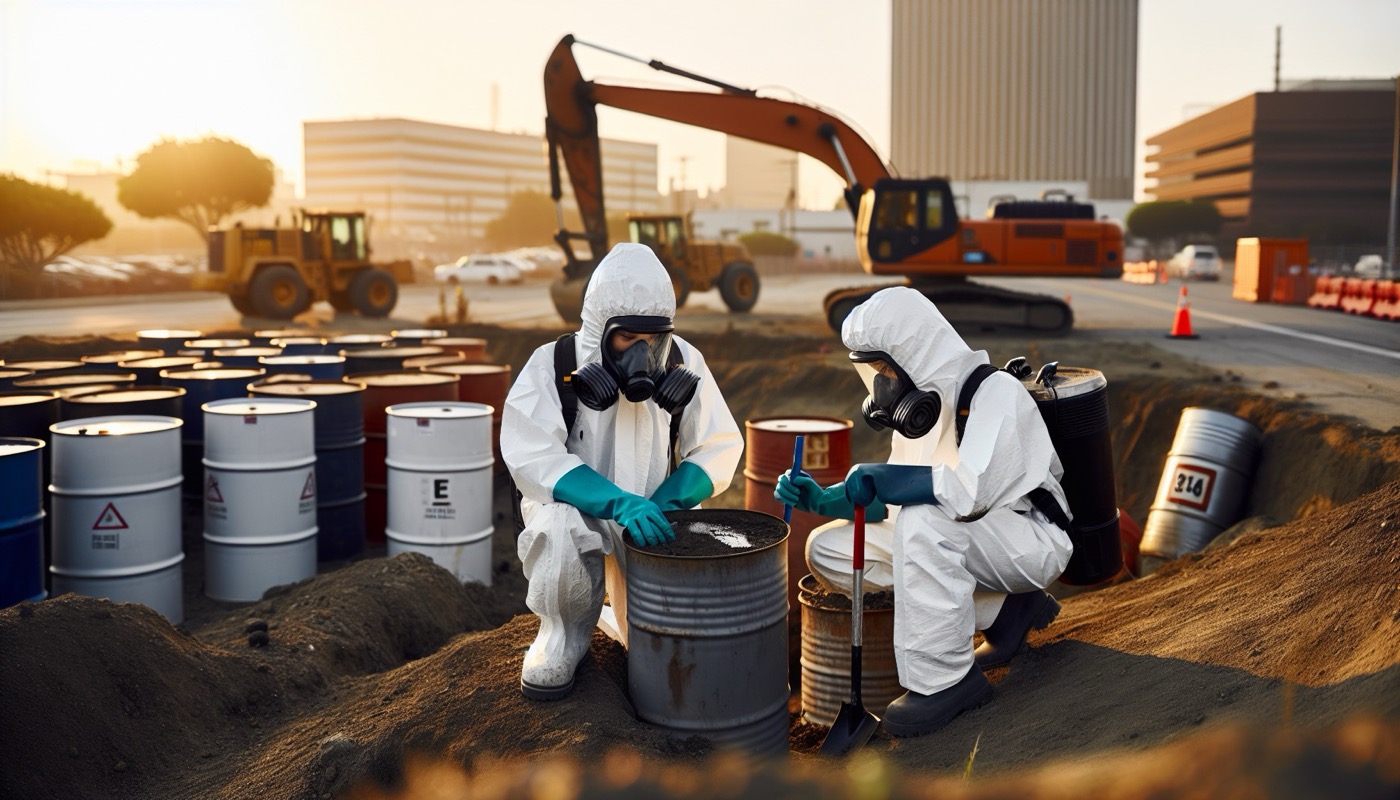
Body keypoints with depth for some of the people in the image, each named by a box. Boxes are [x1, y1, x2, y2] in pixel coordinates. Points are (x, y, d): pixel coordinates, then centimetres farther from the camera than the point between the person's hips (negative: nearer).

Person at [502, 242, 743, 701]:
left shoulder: (683, 363, -7)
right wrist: (620, 504, -40)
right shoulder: (553, 366, -16)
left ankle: (625, 614, 30)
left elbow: (718, 448, -4)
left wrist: (662, 503, -23)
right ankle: (564, 639, -7)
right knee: (562, 528, -39)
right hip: (575, 507, -3)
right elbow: (534, 457, -27)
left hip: (652, 521, 3)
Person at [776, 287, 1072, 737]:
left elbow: (971, 491, -34)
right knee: (827, 549, -4)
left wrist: (876, 478, -29)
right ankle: (1003, 610, -1)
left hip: (1031, 540, -9)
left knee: (925, 518, -36)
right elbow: (892, 500, 11)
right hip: (955, 543, 9)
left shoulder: (994, 392, -18)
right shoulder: (921, 401, 8)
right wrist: (824, 500, -3)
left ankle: (946, 678, -22)